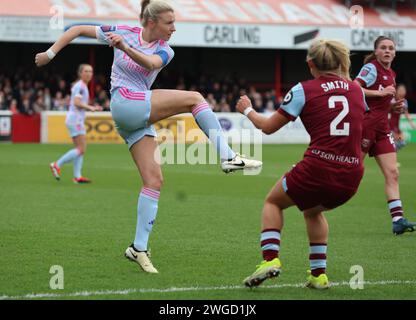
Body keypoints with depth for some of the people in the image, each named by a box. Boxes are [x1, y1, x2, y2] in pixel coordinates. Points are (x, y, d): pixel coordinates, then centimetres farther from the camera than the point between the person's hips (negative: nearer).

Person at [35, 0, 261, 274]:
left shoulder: (165, 50, 6)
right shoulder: (124, 32, 0)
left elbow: (151, 63, -20)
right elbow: (79, 29, 8)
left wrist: (126, 48, -38)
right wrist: (50, 53, 5)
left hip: (142, 118, 5)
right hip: (125, 104, -5)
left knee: (154, 180, -5)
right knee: (194, 98, -16)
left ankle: (139, 248, -4)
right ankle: (228, 156, -24)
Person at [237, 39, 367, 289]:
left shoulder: (304, 90, -1)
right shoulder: (357, 90, 10)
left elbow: (268, 126, 4)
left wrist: (247, 110, 23)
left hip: (317, 170, -4)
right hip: (351, 179, 5)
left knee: (273, 202, 23)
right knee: (313, 211, 34)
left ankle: (270, 259, 2)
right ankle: (319, 274, 25)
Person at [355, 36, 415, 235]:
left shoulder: (391, 75, 17)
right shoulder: (371, 68, -8)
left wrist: (394, 105, 8)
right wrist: (380, 93, -22)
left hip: (381, 129, 8)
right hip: (365, 125, -8)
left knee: (392, 174, -2)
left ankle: (398, 219, -8)